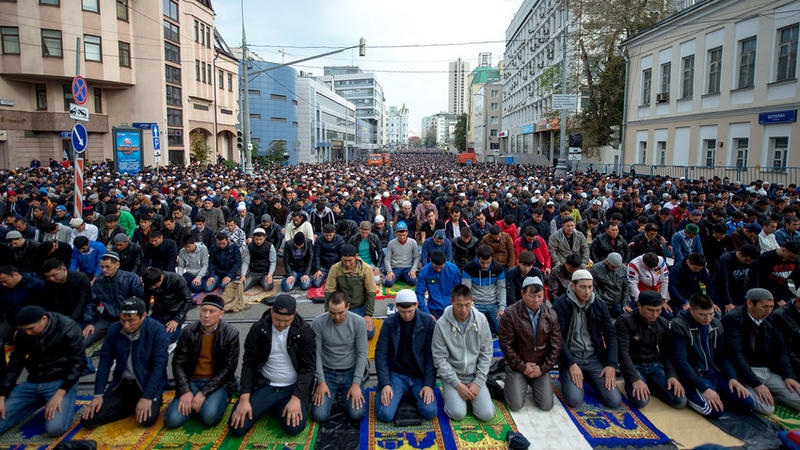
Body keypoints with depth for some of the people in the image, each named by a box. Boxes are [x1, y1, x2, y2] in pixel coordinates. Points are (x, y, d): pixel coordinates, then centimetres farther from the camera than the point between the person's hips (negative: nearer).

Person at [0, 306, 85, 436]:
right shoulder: (22, 334, 1)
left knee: (54, 428, -27)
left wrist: (60, 394, -22)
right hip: (32, 383, 5)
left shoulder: (68, 329, -14)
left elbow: (78, 363, -13)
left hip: (61, 381, -5)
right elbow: (15, 364, 12)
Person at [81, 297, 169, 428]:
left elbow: (159, 366, -18)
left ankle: (154, 401, 6)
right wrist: (98, 395, -5)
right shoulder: (114, 329, -3)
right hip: (122, 383, 5)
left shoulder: (157, 330, -16)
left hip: (147, 383, -4)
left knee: (147, 419, -28)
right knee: (88, 419, -10)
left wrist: (146, 397, -24)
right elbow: (105, 362, 1)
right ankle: (132, 405, 10)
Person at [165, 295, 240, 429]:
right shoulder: (188, 332, 1)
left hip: (217, 382, -3)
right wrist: (185, 391, -13)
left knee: (209, 417, -29)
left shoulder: (231, 334, -7)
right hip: (191, 381, 3)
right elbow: (178, 363, 2)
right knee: (172, 420, -17)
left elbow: (228, 368, -10)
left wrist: (204, 392, -17)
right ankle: (193, 403, 12)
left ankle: (219, 401, 5)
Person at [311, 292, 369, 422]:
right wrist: (321, 382, -10)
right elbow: (316, 354, -6)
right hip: (327, 373, 1)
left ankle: (346, 395, 16)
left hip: (351, 373, 0)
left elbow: (362, 354, -9)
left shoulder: (358, 322, -13)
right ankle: (333, 394, 18)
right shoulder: (318, 323, -13)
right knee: (319, 415, -15)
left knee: (357, 413, -18)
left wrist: (356, 384, -13)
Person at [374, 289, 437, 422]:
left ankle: (415, 395, 12)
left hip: (420, 375, 0)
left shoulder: (428, 322, -6)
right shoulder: (389, 323, -6)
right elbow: (381, 355, -4)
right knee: (384, 414, -19)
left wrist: (429, 384, -13)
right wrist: (385, 384, -14)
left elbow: (431, 356, -4)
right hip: (396, 374, 0)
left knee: (429, 411, -21)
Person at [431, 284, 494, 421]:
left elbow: (486, 353, 0)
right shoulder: (442, 324, -14)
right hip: (452, 376, -2)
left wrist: (478, 382, -8)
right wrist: (457, 384, -15)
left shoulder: (481, 320, -7)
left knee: (487, 414, -13)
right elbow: (439, 359, -11)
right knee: (458, 413, -21)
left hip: (475, 375, 2)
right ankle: (451, 394, 11)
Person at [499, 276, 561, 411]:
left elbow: (556, 346, 0)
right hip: (517, 365, -3)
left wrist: (543, 368, -6)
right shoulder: (510, 314, -15)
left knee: (546, 405, -6)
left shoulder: (551, 315, -4)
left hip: (541, 366, 3)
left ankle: (533, 383, 23)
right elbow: (506, 345, -11)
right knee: (516, 405, -12)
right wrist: (522, 367, -10)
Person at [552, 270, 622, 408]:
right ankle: (566, 377, 11)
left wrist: (611, 365, -5)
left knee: (615, 401, -11)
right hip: (570, 358, -3)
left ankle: (589, 379, 18)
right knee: (574, 400, -22)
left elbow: (611, 335, 5)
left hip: (595, 359, 3)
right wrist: (571, 364, -18)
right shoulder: (561, 304, -8)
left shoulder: (600, 305, 4)